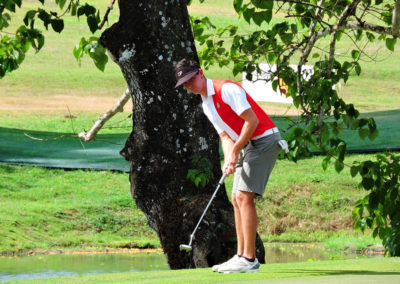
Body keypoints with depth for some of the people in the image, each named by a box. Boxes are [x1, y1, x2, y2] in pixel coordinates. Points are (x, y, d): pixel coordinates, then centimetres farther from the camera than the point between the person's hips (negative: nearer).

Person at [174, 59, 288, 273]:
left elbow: (252, 120, -20)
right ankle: (242, 256, 10)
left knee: (244, 196, -15)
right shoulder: (206, 105, 14)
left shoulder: (227, 89, -15)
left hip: (263, 141, -10)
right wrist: (229, 160, -6)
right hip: (246, 146, 10)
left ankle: (249, 259, -17)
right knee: (236, 198, 8)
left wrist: (235, 151, -16)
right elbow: (225, 135, 14)